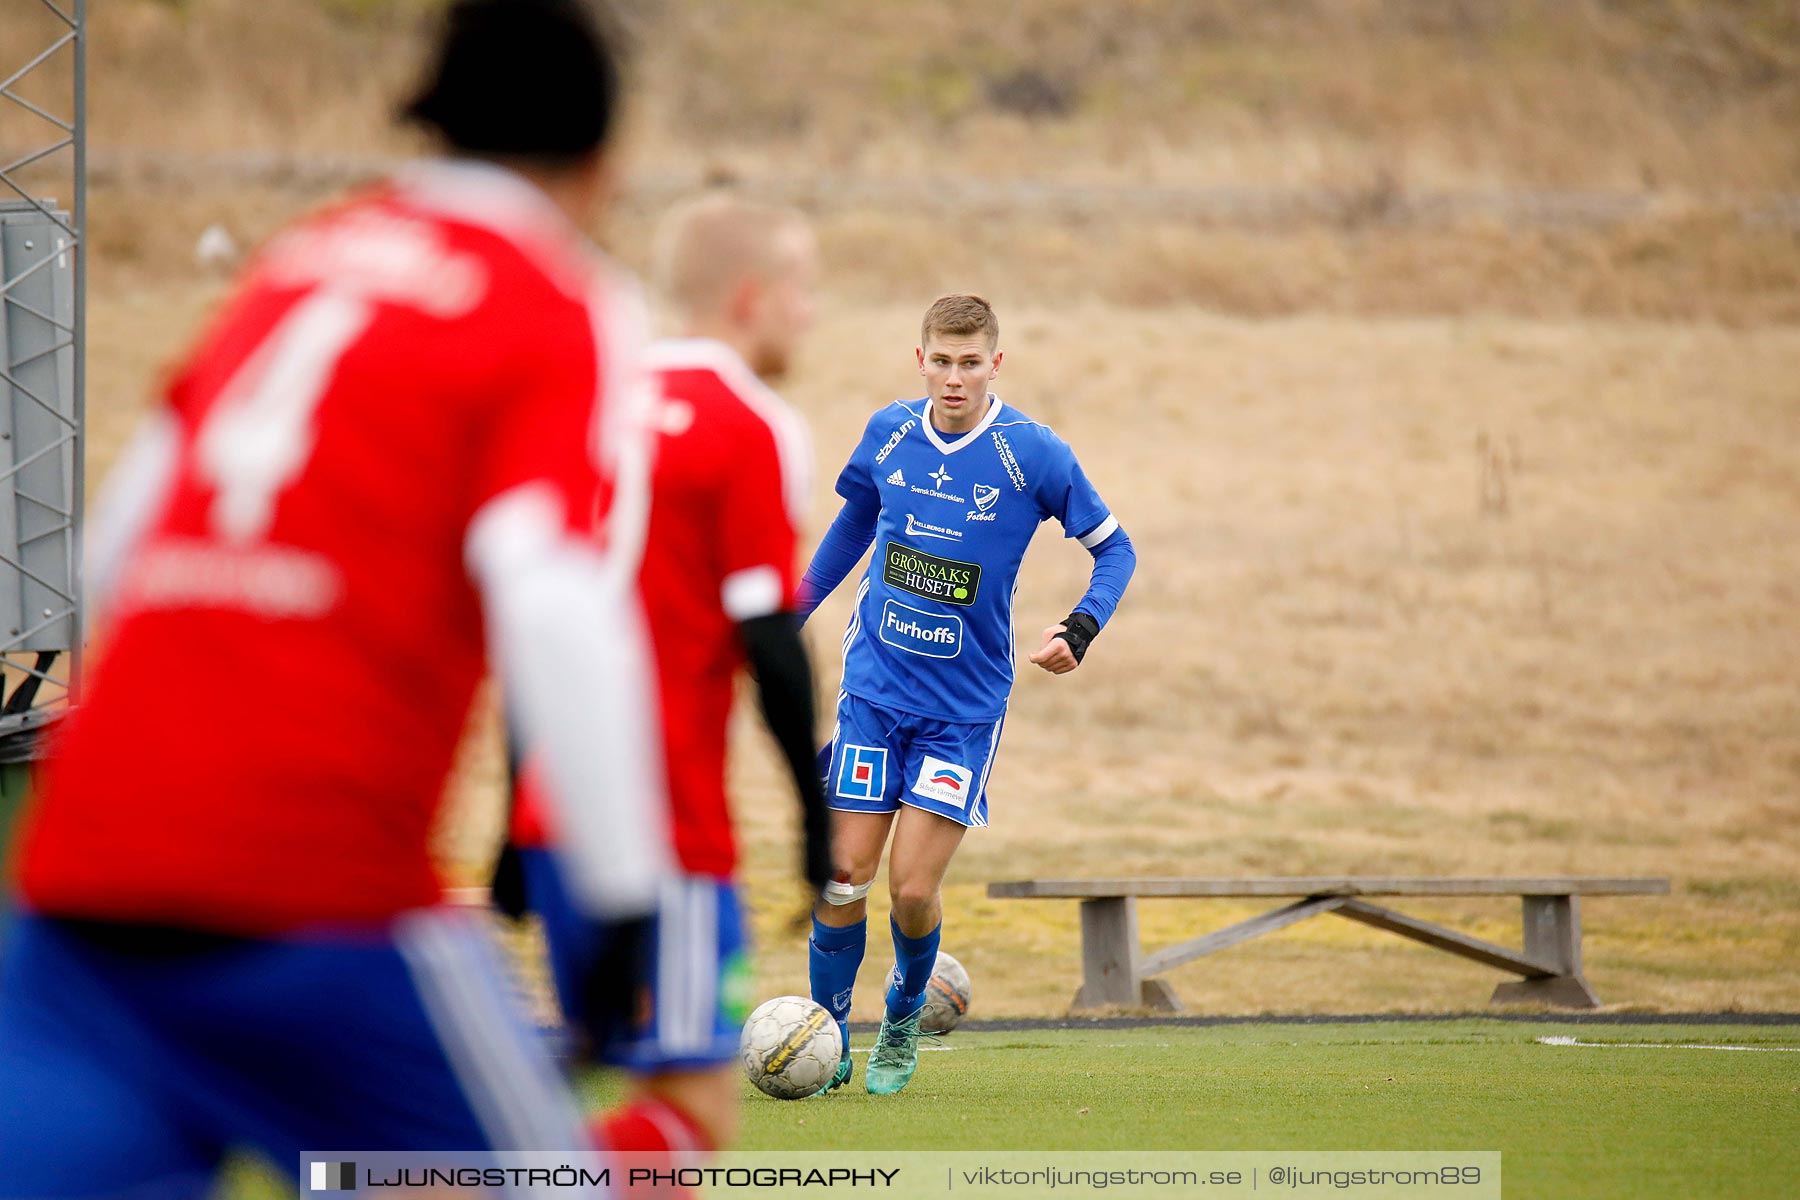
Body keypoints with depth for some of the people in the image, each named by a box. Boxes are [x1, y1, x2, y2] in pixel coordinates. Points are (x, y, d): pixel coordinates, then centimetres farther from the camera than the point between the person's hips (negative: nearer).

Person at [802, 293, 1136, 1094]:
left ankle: (904, 1021, 21)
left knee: (912, 890, -8)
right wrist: (791, 617, 22)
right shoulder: (889, 433, 1)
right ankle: (827, 1042, 12)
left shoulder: (1034, 454, -9)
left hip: (966, 705, -2)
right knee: (844, 877, -5)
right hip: (874, 689, 2)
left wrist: (1080, 628, -17)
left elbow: (1114, 548, 0)